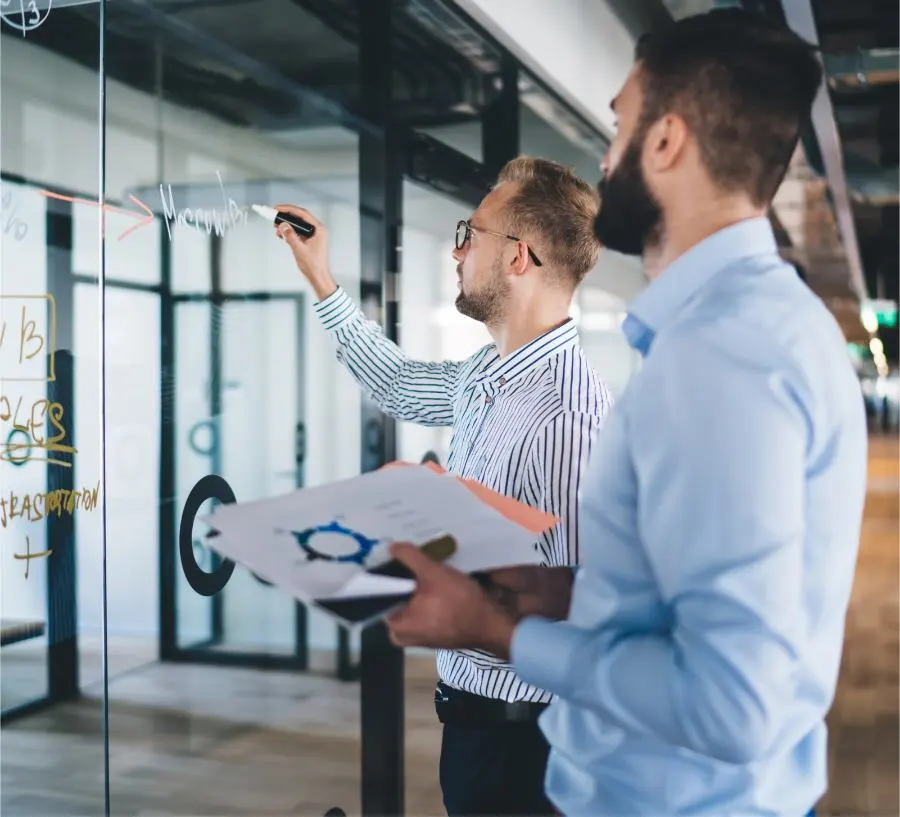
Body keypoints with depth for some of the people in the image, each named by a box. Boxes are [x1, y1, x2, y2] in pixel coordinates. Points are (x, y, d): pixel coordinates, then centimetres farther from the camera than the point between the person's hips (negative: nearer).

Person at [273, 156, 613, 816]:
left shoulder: (564, 415, -27)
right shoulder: (484, 378, 3)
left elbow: (584, 596, -27)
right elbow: (399, 387, 24)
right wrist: (321, 280, 24)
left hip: (517, 728, -9)